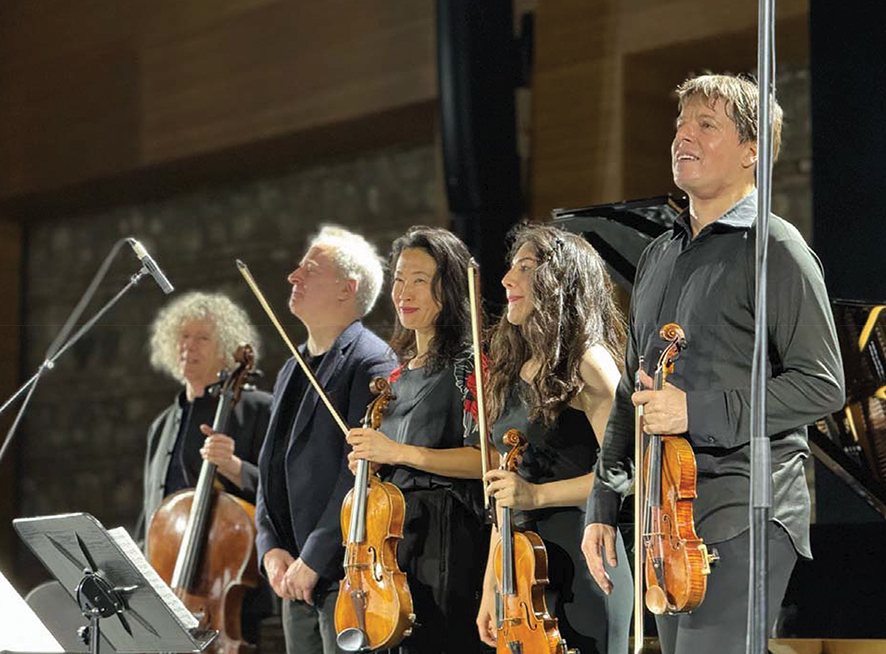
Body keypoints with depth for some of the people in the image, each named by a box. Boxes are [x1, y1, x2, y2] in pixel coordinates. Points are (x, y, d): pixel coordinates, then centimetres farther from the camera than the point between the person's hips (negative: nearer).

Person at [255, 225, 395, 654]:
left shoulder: (371, 362, -9)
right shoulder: (291, 373, 20)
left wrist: (313, 560, -17)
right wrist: (270, 549, 3)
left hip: (348, 574, -8)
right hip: (295, 582, 9)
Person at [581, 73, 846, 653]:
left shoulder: (774, 249, -6)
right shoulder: (660, 256, 18)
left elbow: (822, 386, -12)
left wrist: (698, 411, -19)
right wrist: (603, 507, 16)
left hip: (743, 518, -7)